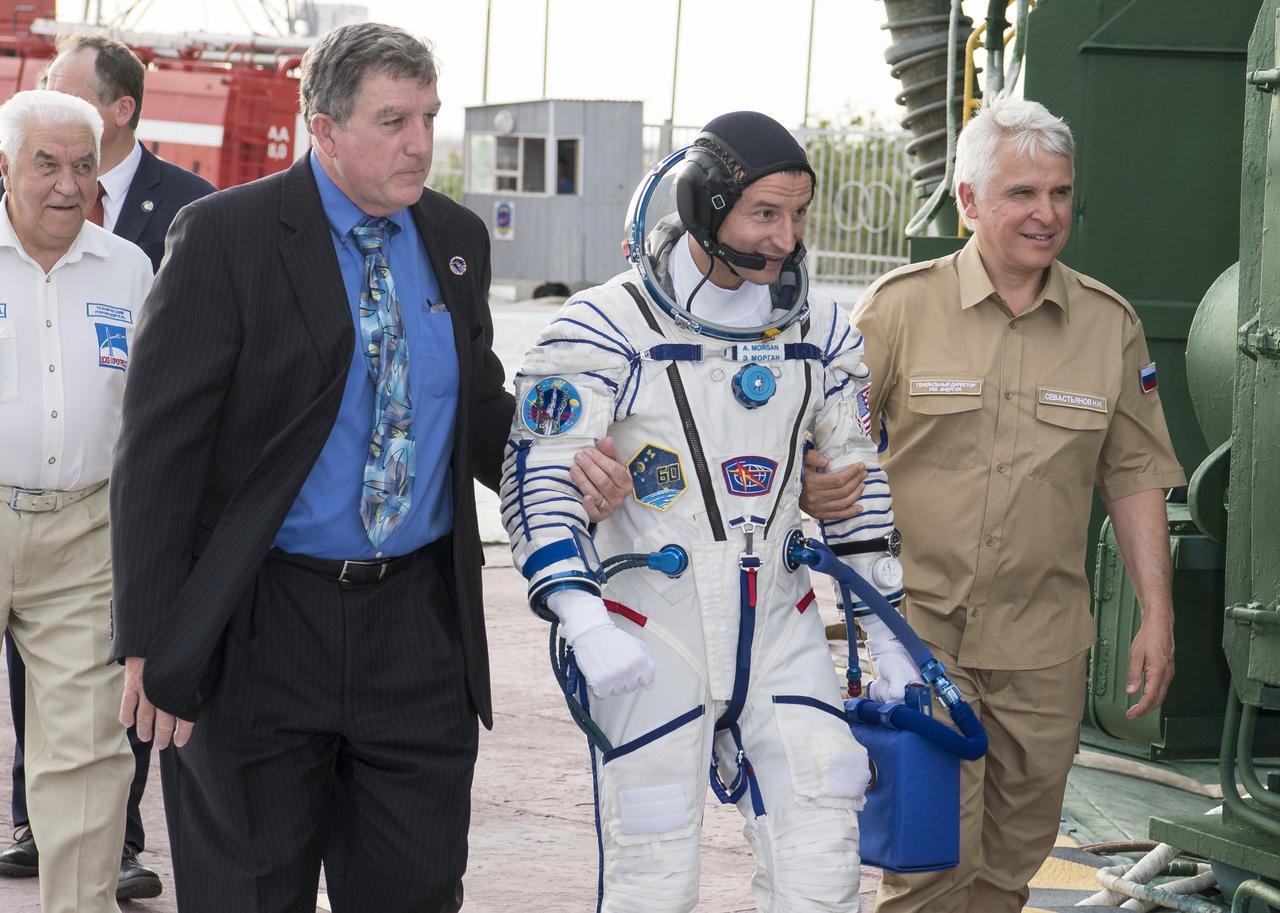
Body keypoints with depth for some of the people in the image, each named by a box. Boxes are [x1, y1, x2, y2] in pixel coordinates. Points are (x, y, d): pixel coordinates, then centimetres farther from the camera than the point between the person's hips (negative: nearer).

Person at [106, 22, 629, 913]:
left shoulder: (457, 238, 7)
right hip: (259, 630, -4)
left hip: (419, 616, 4)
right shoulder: (225, 236, -9)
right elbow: (159, 446, -10)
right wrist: (151, 640, -14)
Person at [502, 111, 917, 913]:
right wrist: (585, 624, -26)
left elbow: (858, 480, 16)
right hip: (649, 640, -4)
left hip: (781, 635, 4)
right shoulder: (606, 330, -10)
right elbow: (540, 484, -13)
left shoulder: (820, 330, 6)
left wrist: (890, 631, 13)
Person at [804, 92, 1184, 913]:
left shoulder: (1110, 323, 6)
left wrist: (1158, 617, 6)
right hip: (920, 624, -3)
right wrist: (818, 486, -16)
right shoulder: (900, 306, -3)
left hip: (1043, 644, 3)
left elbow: (1135, 475, 9)